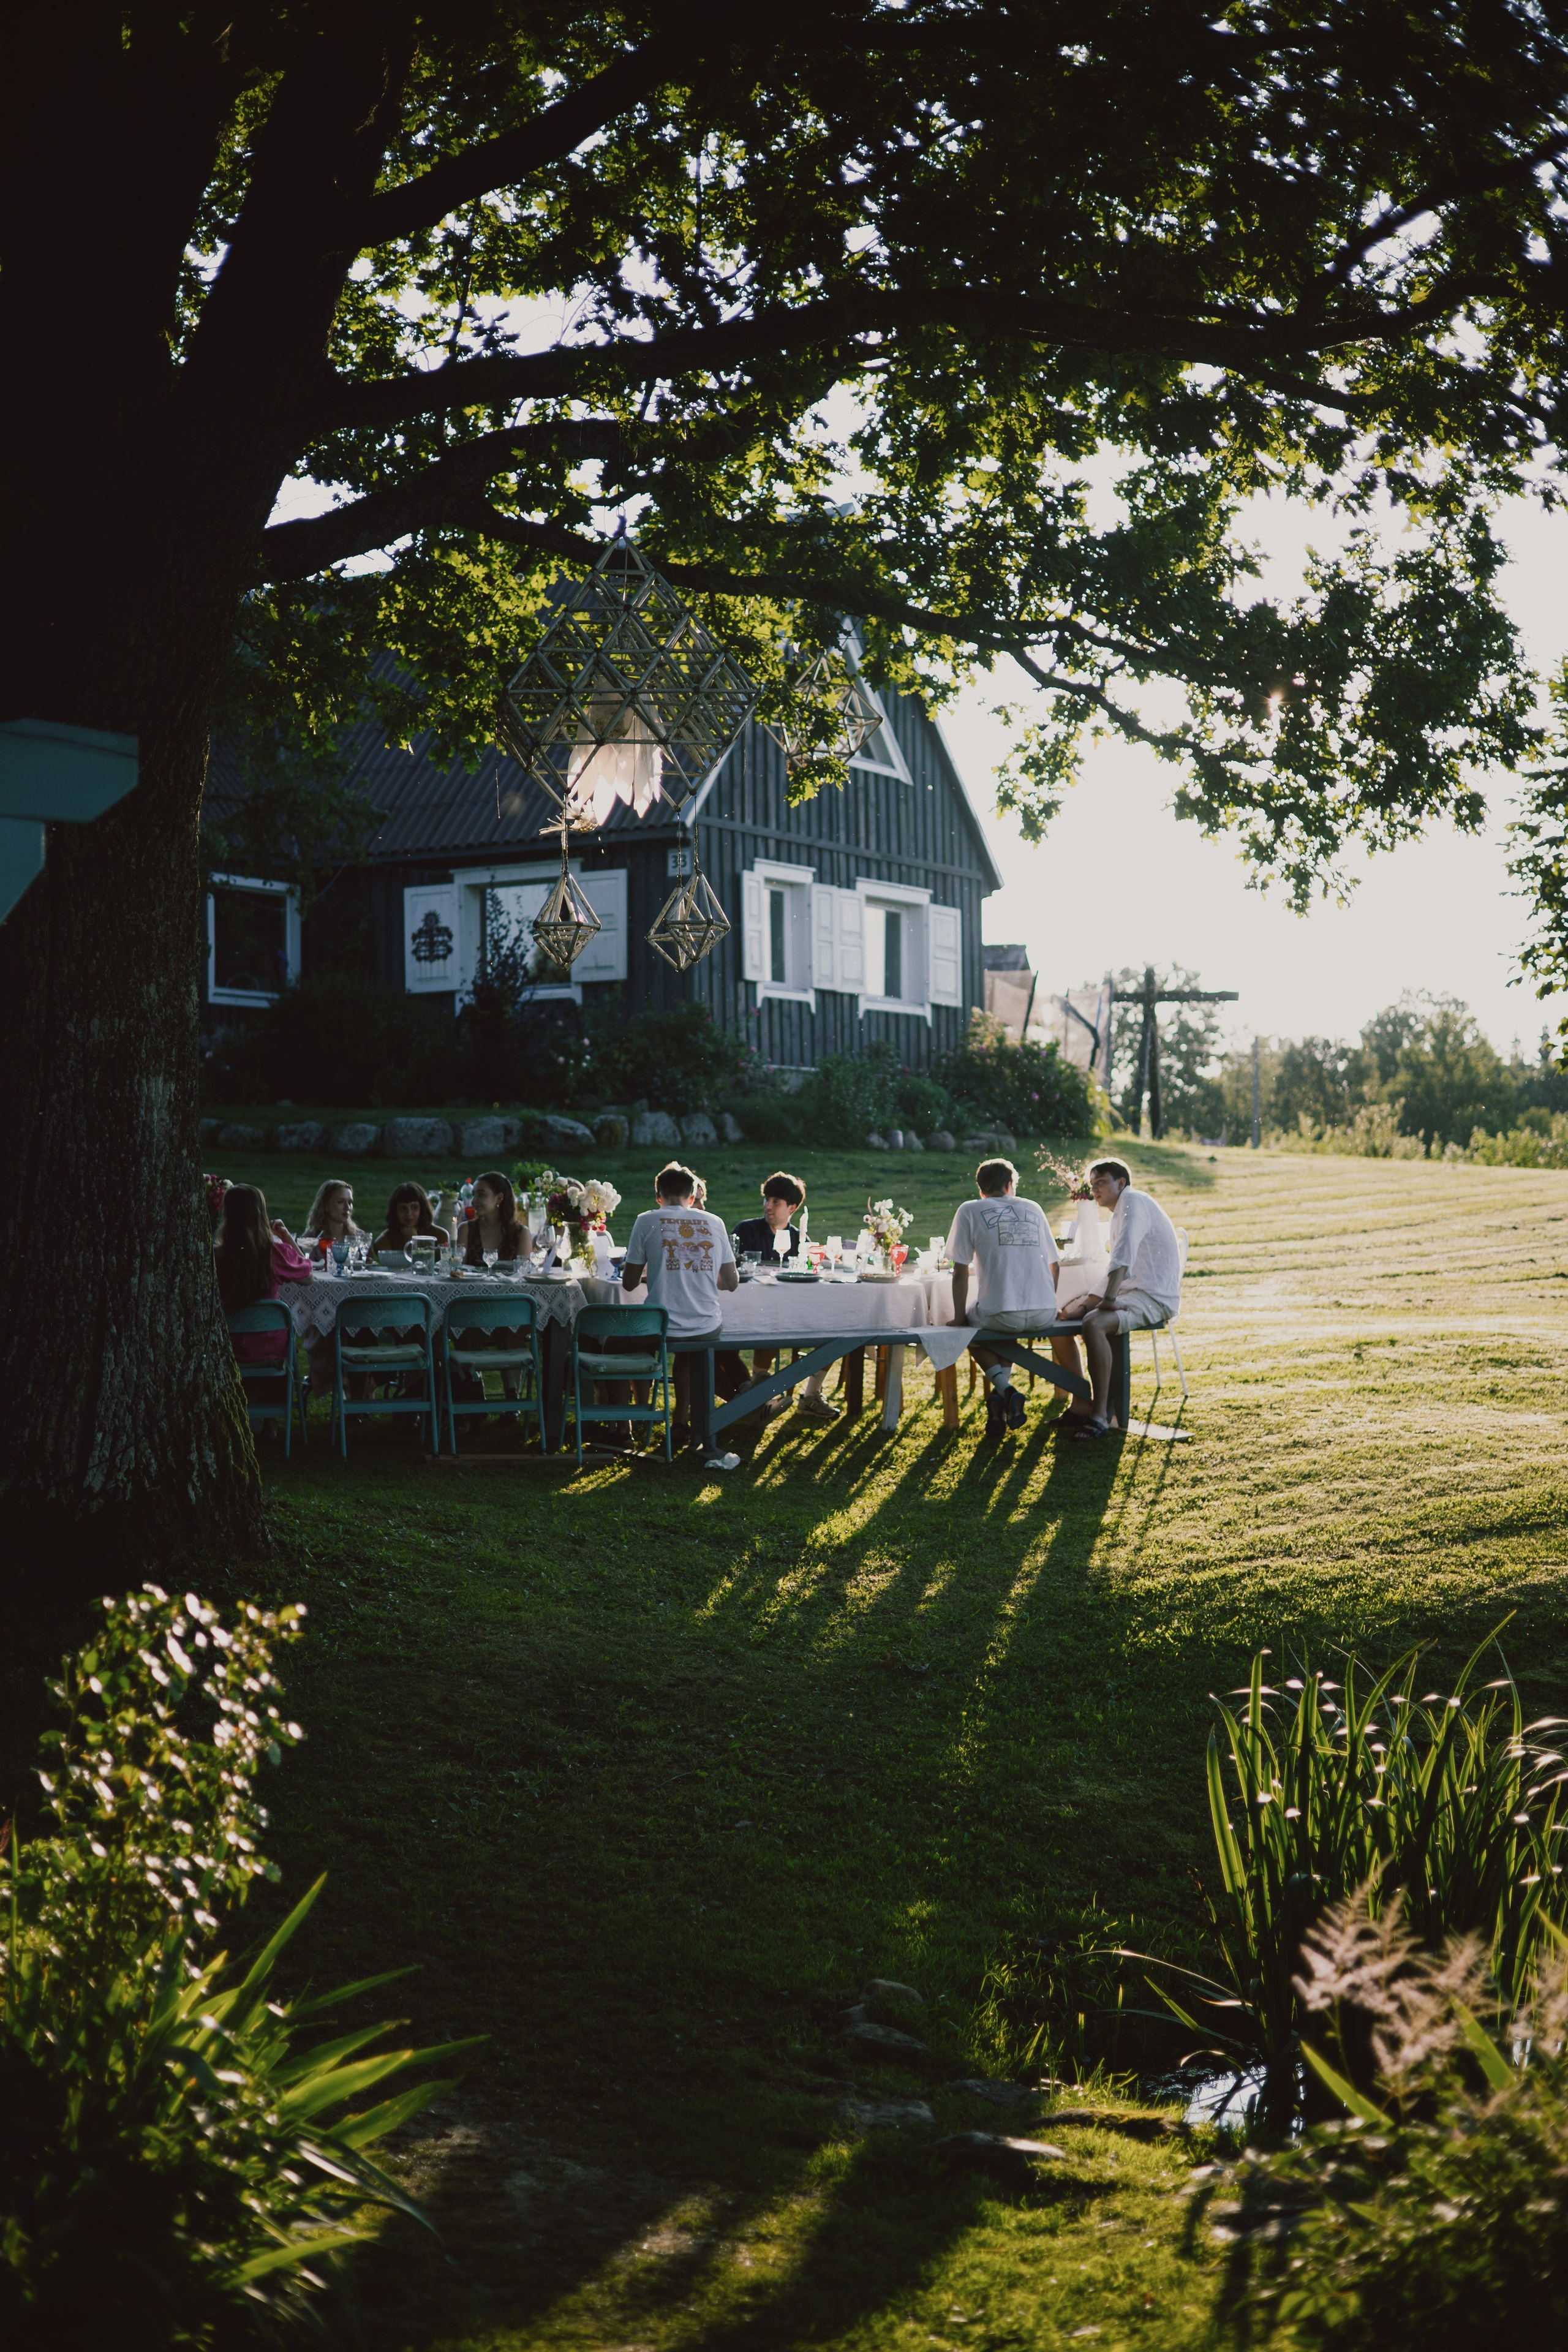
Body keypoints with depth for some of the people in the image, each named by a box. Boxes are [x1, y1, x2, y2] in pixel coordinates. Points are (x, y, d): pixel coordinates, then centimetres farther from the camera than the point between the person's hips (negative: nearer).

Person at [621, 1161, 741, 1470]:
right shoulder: (714, 1223, 6)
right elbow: (731, 1282, 8)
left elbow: (629, 1283, 2)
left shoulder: (647, 1222, -1)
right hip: (707, 1329, 2)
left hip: (658, 1329, -2)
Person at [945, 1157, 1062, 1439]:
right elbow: (1054, 1265, 21)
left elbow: (961, 1271, 2)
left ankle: (1003, 1388, 4)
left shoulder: (970, 1211, 6)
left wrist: (959, 1317, 13)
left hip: (1002, 1315, -4)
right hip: (1044, 1315, 4)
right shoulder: (1033, 1209, 16)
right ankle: (1002, 1392, 15)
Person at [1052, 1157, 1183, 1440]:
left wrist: (1109, 1298, -33)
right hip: (1129, 1291, 11)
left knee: (1094, 1324, -35)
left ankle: (1100, 1414, -32)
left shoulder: (1133, 1202, -12)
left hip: (1154, 1297, -11)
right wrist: (1095, 1295, 8)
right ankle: (1080, 1405, 5)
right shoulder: (1118, 1212, 21)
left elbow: (1124, 1253, -27)